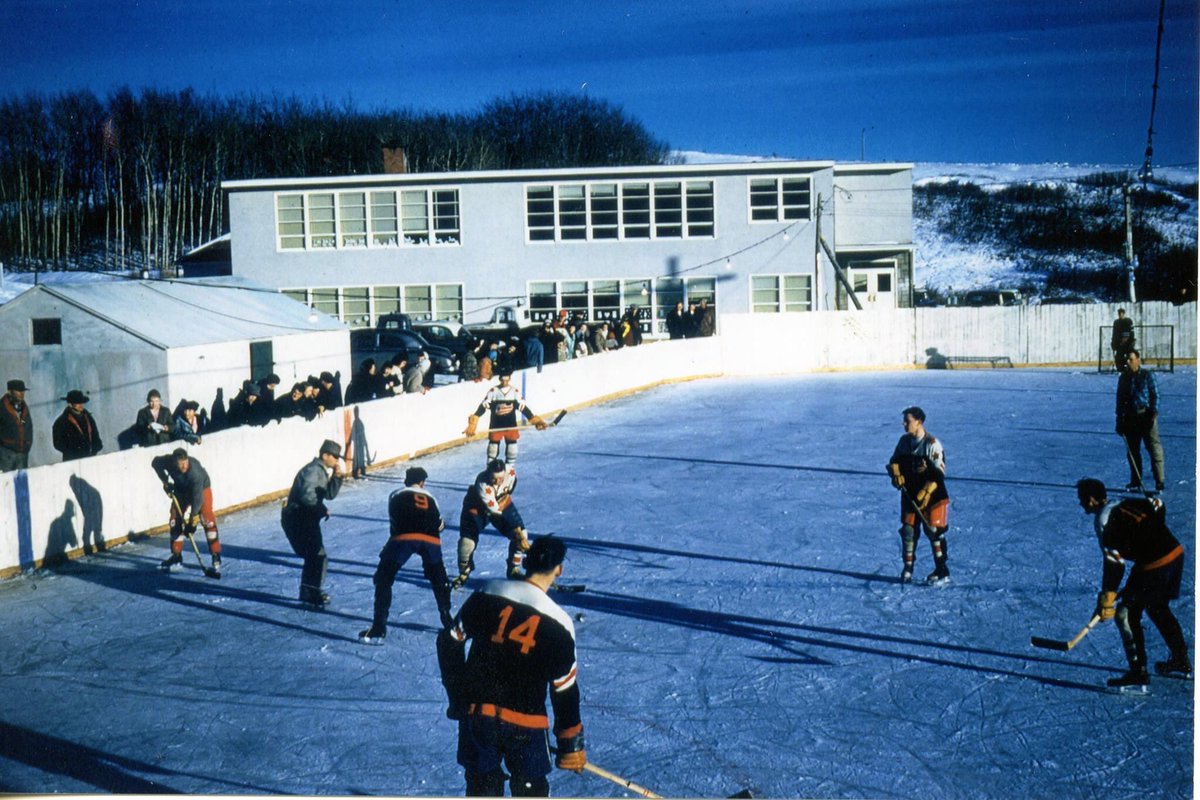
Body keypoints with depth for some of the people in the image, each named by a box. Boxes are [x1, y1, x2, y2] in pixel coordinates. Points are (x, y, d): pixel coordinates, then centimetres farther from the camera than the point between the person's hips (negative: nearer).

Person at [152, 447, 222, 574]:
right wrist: (165, 481, -12)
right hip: (181, 489, 5)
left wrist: (193, 520, -38)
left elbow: (197, 497, -38)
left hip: (201, 488, -5)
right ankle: (176, 555, 16)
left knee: (207, 520, -17)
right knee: (175, 519, 2)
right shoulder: (168, 461, -29)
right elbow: (155, 462, -4)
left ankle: (216, 556, -13)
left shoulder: (195, 472, -41)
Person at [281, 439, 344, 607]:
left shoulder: (321, 471, 13)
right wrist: (323, 510, -18)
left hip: (305, 519, 11)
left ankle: (308, 592, 29)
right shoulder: (313, 470, -18)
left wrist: (337, 476, 3)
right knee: (318, 556, -8)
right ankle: (312, 593, -3)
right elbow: (307, 496, -30)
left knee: (314, 556, 19)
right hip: (298, 519, -11)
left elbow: (329, 494, 17)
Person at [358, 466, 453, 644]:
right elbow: (439, 525, 26)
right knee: (438, 579, 28)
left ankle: (378, 631, 1)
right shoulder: (429, 498, 30)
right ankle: (448, 621, 34)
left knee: (384, 579, 9)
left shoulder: (396, 495, 25)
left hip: (404, 537, -3)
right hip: (430, 540, 3)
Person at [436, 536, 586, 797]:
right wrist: (571, 745, 6)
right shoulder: (558, 624, -11)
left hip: (476, 713, 3)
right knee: (530, 791, 14)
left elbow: (449, 643, 4)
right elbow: (565, 691, -5)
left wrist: (458, 696, 14)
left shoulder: (486, 596, -4)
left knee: (482, 785, 16)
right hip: (525, 723, -2)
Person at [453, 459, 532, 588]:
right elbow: (495, 510, -40)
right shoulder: (482, 483, -42)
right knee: (467, 541, -12)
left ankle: (514, 570, 11)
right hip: (476, 507, -4)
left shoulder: (511, 471, -28)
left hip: (502, 503, 4)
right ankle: (464, 573, 18)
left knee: (521, 534, -9)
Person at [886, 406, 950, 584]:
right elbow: (894, 461, 15)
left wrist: (924, 493, -23)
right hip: (909, 495, 6)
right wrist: (896, 473, -7)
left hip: (931, 495, -5)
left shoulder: (932, 443, -15)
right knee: (908, 530, 5)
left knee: (933, 531, -4)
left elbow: (938, 473, -17)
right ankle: (907, 568, 16)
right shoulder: (904, 441, 4)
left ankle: (942, 571, 4)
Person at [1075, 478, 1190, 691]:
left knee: (1126, 614, 1)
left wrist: (1106, 601, -13)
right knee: (1158, 609, 28)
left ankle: (1138, 675, 1)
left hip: (1153, 566, -9)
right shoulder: (1125, 504, 13)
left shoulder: (1104, 520, -12)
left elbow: (1114, 564, -16)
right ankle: (1181, 662, 40)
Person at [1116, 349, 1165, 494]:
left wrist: (1153, 413, -13)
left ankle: (1160, 481, -4)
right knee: (1132, 450, 8)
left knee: (1154, 448, -7)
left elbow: (1155, 395, -3)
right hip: (1130, 417, 5)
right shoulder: (1123, 378, 10)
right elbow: (1120, 400, 14)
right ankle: (1136, 480, 18)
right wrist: (1119, 420, 10)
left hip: (1146, 415, -5)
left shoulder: (1147, 375, -3)